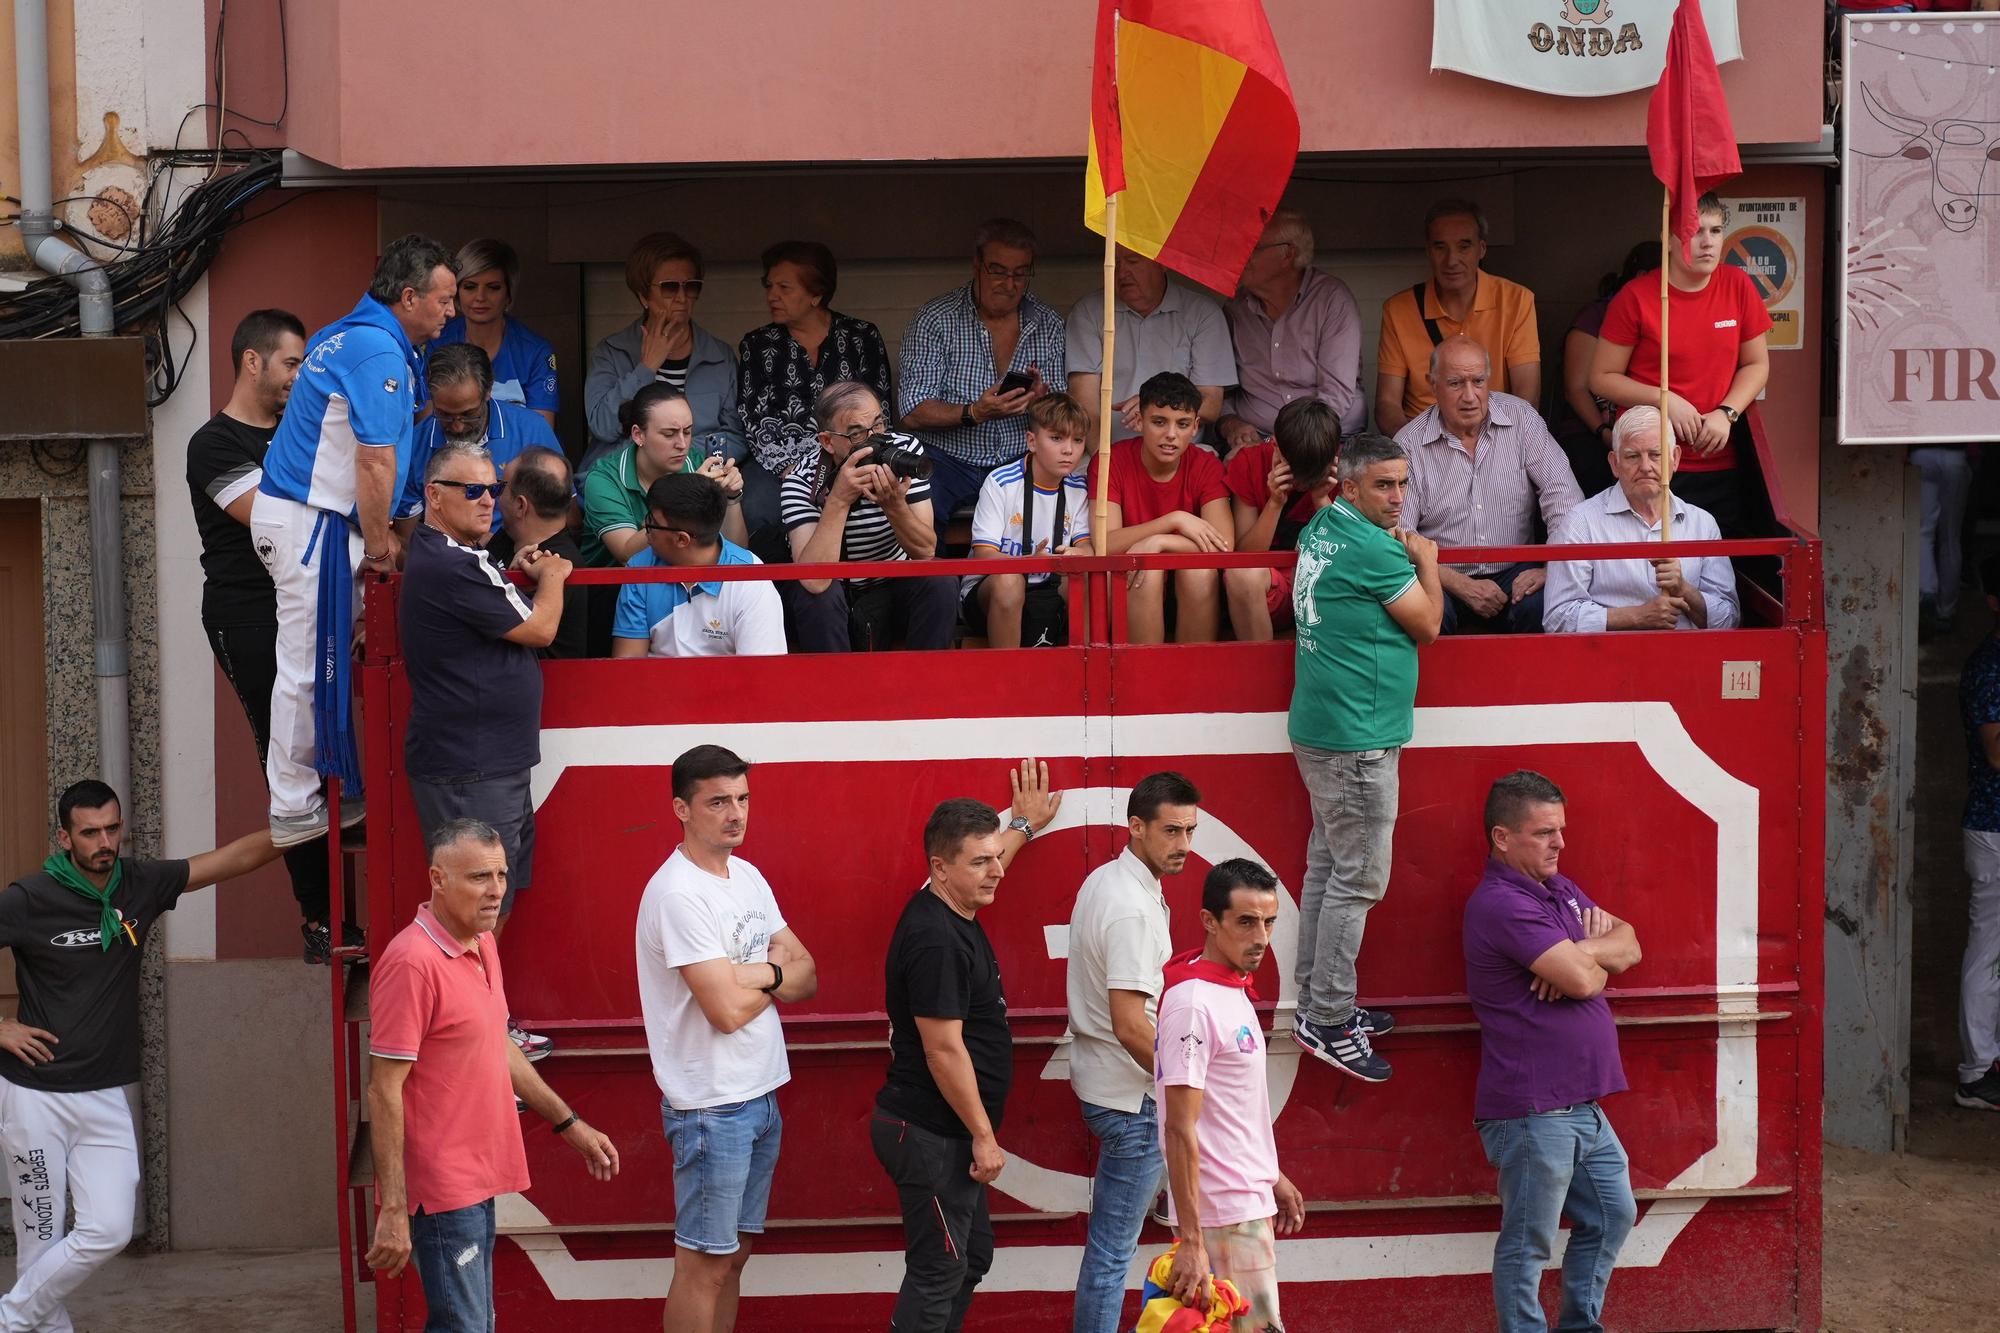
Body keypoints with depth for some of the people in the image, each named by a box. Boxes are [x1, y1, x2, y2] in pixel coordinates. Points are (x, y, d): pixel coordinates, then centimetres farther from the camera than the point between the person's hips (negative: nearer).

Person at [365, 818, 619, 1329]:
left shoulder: (483, 946, 9)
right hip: (441, 1188, -9)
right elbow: (384, 1090, -20)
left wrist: (569, 1124, 21)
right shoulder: (412, 962, -19)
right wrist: (393, 1211, -22)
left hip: (476, 1180, 9)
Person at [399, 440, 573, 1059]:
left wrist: (516, 575, 10)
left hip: (495, 762, 11)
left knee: (498, 899, 17)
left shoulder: (451, 558, 15)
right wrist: (552, 578, 6)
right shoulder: (446, 568, -19)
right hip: (466, 770, -11)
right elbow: (539, 630, -13)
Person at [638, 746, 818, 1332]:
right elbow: (729, 1010, -23)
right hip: (711, 1106, -8)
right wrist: (778, 977, -3)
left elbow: (807, 979, 6)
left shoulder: (748, 877, 9)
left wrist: (759, 974, -15)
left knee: (734, 1253, 15)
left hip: (761, 1095, 8)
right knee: (704, 1262, -1)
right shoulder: (679, 893, -18)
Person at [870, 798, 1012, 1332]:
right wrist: (983, 1135, -18)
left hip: (948, 1132, 11)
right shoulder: (936, 939, -23)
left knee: (973, 1257, 18)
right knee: (939, 1271, -4)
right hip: (932, 1134, -11)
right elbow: (944, 1051, -24)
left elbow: (984, 864, 33)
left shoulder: (952, 914, 7)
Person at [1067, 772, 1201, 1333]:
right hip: (1131, 1096, -10)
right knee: (1112, 1249, -2)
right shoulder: (1133, 909, -24)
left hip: (1099, 1077, 10)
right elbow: (1130, 1027, -27)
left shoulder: (1104, 881, 8)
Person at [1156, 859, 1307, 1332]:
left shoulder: (1232, 989, 11)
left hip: (1247, 1201, 9)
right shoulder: (1193, 1002, -19)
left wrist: (1272, 1177, 25)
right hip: (1223, 1216, -9)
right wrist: (1190, 1240, -23)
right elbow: (1180, 1128, -21)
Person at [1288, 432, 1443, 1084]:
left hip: (1320, 730, 10)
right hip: (1358, 741, -10)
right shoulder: (1373, 549, -18)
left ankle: (1318, 1002, 24)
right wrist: (1427, 561, 7)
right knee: (1358, 880, -5)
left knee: (1327, 868, 16)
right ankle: (1328, 1021, -1)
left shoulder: (1320, 530, 10)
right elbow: (1427, 625, -8)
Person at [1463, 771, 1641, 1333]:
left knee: (1612, 1216, 20)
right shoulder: (1501, 903, -18)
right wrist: (1594, 955, 0)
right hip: (1532, 1111, -10)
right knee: (1528, 1244, 1)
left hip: (1581, 1105, 10)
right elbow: (1582, 979, -23)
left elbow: (1630, 948, 10)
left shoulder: (1560, 890, 14)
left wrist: (1581, 953, -10)